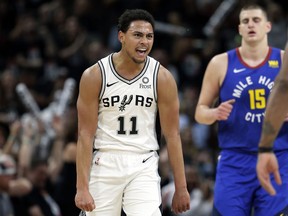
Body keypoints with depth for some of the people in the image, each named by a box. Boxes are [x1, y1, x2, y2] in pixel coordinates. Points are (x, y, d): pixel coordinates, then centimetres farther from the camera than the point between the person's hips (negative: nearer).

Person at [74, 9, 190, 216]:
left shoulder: (162, 78, -4)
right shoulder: (95, 75, -7)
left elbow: (172, 134, 0)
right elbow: (86, 134, -7)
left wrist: (181, 187, -2)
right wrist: (82, 187, -13)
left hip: (143, 166, 0)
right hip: (105, 164, 0)